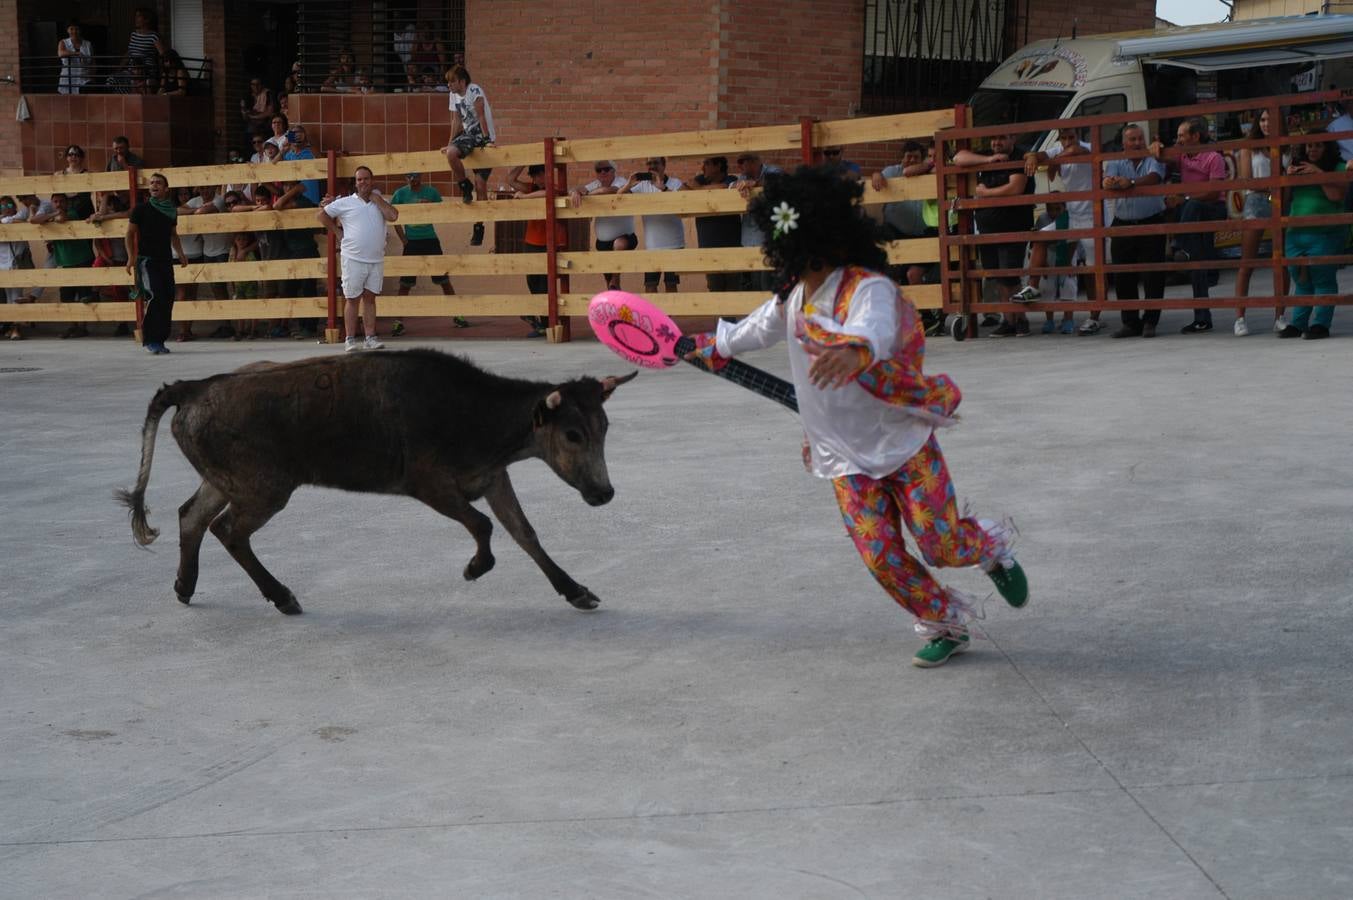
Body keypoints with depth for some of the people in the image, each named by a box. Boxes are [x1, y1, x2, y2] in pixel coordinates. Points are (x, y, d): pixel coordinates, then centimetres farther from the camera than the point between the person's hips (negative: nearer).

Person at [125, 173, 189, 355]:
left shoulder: (171, 210, 12)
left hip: (166, 259, 5)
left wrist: (180, 253, 11)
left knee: (168, 299, 1)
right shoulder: (142, 208, -2)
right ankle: (150, 340, -12)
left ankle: (160, 339, 10)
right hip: (146, 259, -5)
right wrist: (131, 257, -10)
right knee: (154, 296, -18)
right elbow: (130, 233, 0)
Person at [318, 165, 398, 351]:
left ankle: (370, 338, 10)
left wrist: (377, 199, -4)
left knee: (370, 298, 7)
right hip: (353, 259, -3)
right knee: (352, 299, 1)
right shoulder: (345, 203, 3)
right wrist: (338, 232, 3)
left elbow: (393, 216, -7)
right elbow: (323, 215, 8)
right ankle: (350, 339, 3)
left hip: (376, 259, 3)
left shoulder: (379, 202, 11)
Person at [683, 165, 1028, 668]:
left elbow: (875, 329, -47)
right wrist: (715, 347, 39)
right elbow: (761, 328, 24)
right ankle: (945, 625, 18)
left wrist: (854, 349, -70)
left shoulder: (869, 288, -23)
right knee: (880, 555, -3)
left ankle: (992, 547, 34)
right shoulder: (792, 297, 1)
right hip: (845, 457, 5)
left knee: (940, 545, -2)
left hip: (905, 442, -5)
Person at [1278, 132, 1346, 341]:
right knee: (1301, 282, 8)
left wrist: (1319, 174, -17)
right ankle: (1297, 324, 11)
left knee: (1323, 281, -8)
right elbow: (1285, 198, 13)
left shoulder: (1337, 168, 2)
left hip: (1325, 234, -5)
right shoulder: (1296, 167, 16)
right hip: (1295, 233, 5)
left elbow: (1336, 195, -13)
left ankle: (1320, 324, -11)